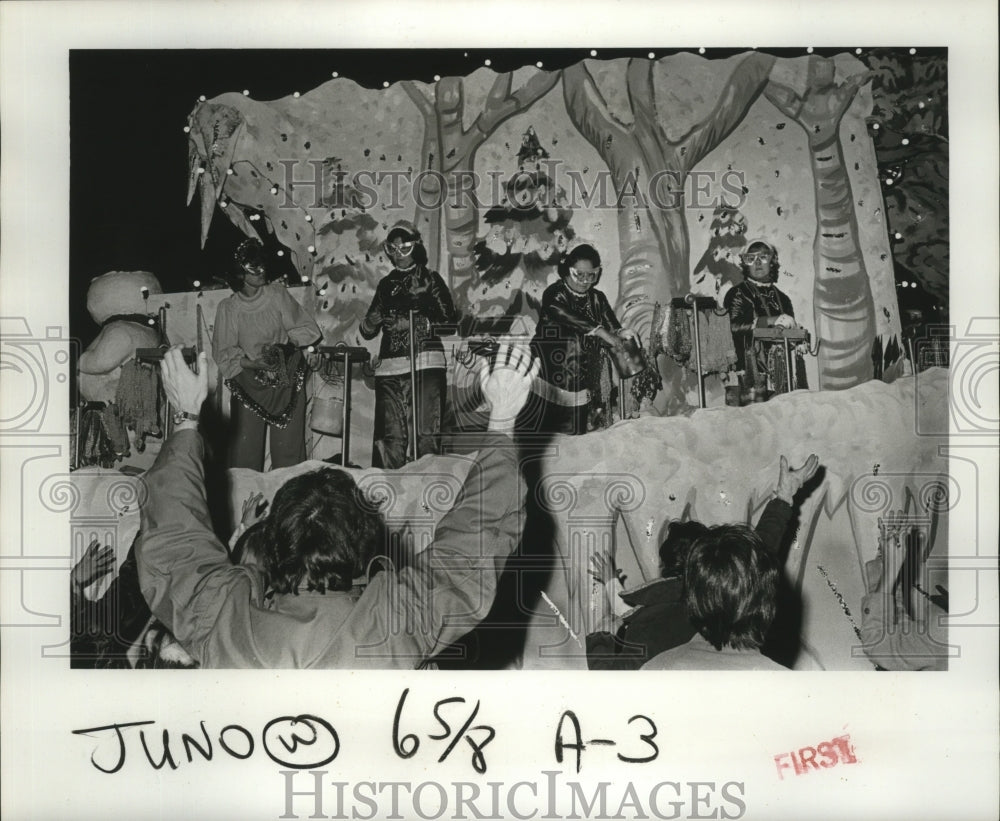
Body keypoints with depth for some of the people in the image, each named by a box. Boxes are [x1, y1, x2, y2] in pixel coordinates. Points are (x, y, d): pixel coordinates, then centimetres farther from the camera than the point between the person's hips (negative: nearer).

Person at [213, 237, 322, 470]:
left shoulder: (277, 294, -1)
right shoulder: (228, 308, -3)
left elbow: (308, 329, 2)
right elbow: (223, 353, -2)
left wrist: (286, 343, -15)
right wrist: (251, 363, -18)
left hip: (286, 381, 1)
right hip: (249, 384, -1)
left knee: (288, 447, 0)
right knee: (245, 451, -2)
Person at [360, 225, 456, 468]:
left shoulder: (430, 279, 10)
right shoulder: (386, 284, 20)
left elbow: (449, 320, 0)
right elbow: (368, 331, 21)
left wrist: (415, 323, -11)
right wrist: (370, 322, -2)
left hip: (425, 363, -3)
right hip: (390, 365, 3)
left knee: (427, 431, -10)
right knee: (390, 435, -4)